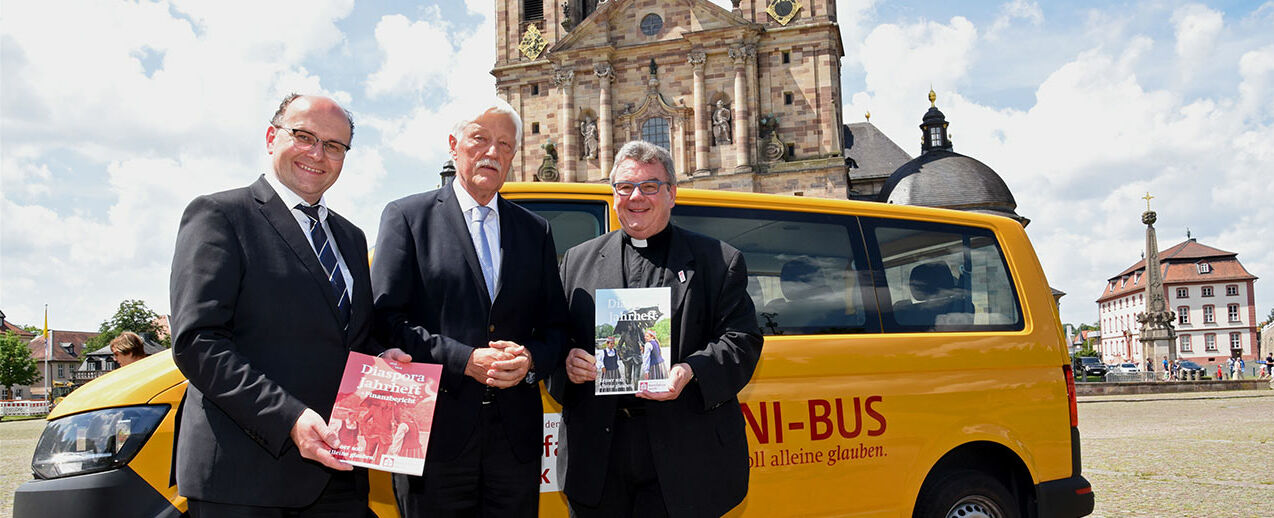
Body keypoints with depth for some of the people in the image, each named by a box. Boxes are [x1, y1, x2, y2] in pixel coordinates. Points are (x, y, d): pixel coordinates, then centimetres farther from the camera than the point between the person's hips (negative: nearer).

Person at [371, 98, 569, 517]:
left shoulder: (535, 231, 13)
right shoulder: (407, 216, 2)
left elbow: (555, 326, 13)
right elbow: (386, 318, -6)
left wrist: (530, 360, -9)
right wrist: (464, 360, -16)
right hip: (436, 434, -3)